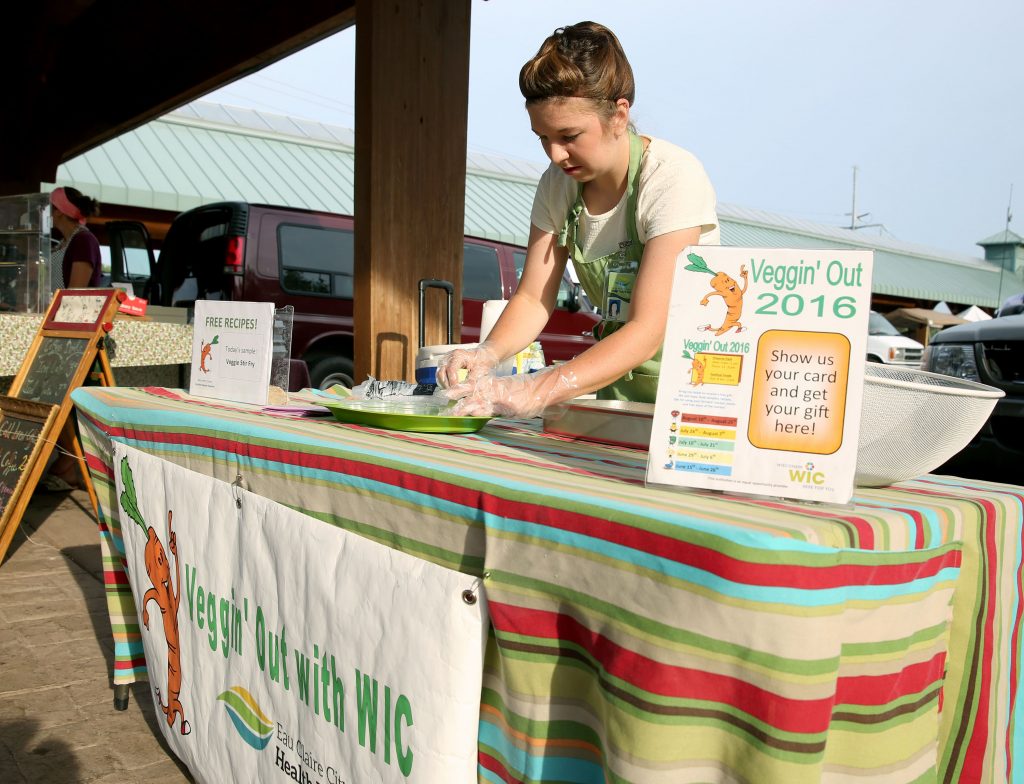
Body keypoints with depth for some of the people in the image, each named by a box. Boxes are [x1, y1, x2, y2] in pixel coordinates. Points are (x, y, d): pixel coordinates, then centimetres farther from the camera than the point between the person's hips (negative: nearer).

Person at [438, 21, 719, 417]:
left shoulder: (673, 177, -19)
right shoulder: (558, 184, -1)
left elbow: (649, 331, -26)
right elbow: (533, 298, -2)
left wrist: (540, 389, -38)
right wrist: (487, 354, -24)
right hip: (615, 378, 5)